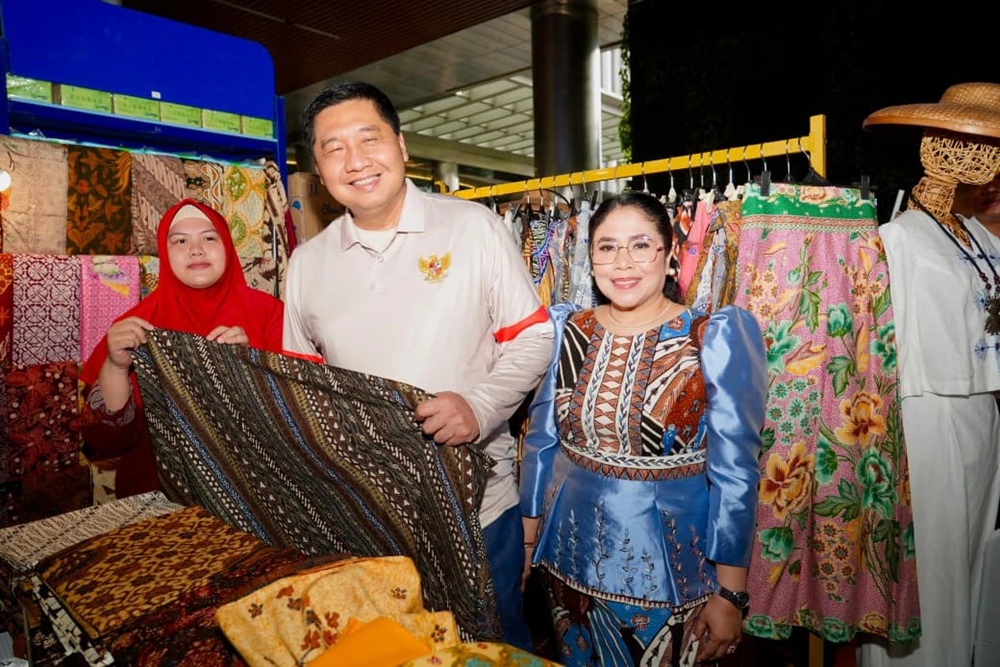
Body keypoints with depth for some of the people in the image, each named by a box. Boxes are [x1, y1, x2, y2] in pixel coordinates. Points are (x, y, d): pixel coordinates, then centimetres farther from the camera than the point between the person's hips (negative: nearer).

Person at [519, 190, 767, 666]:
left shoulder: (719, 335, -13)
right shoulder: (565, 329, -3)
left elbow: (735, 471, -12)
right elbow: (540, 442, 4)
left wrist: (730, 593, -11)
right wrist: (527, 541, 8)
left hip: (672, 567, -3)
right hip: (572, 559, 4)